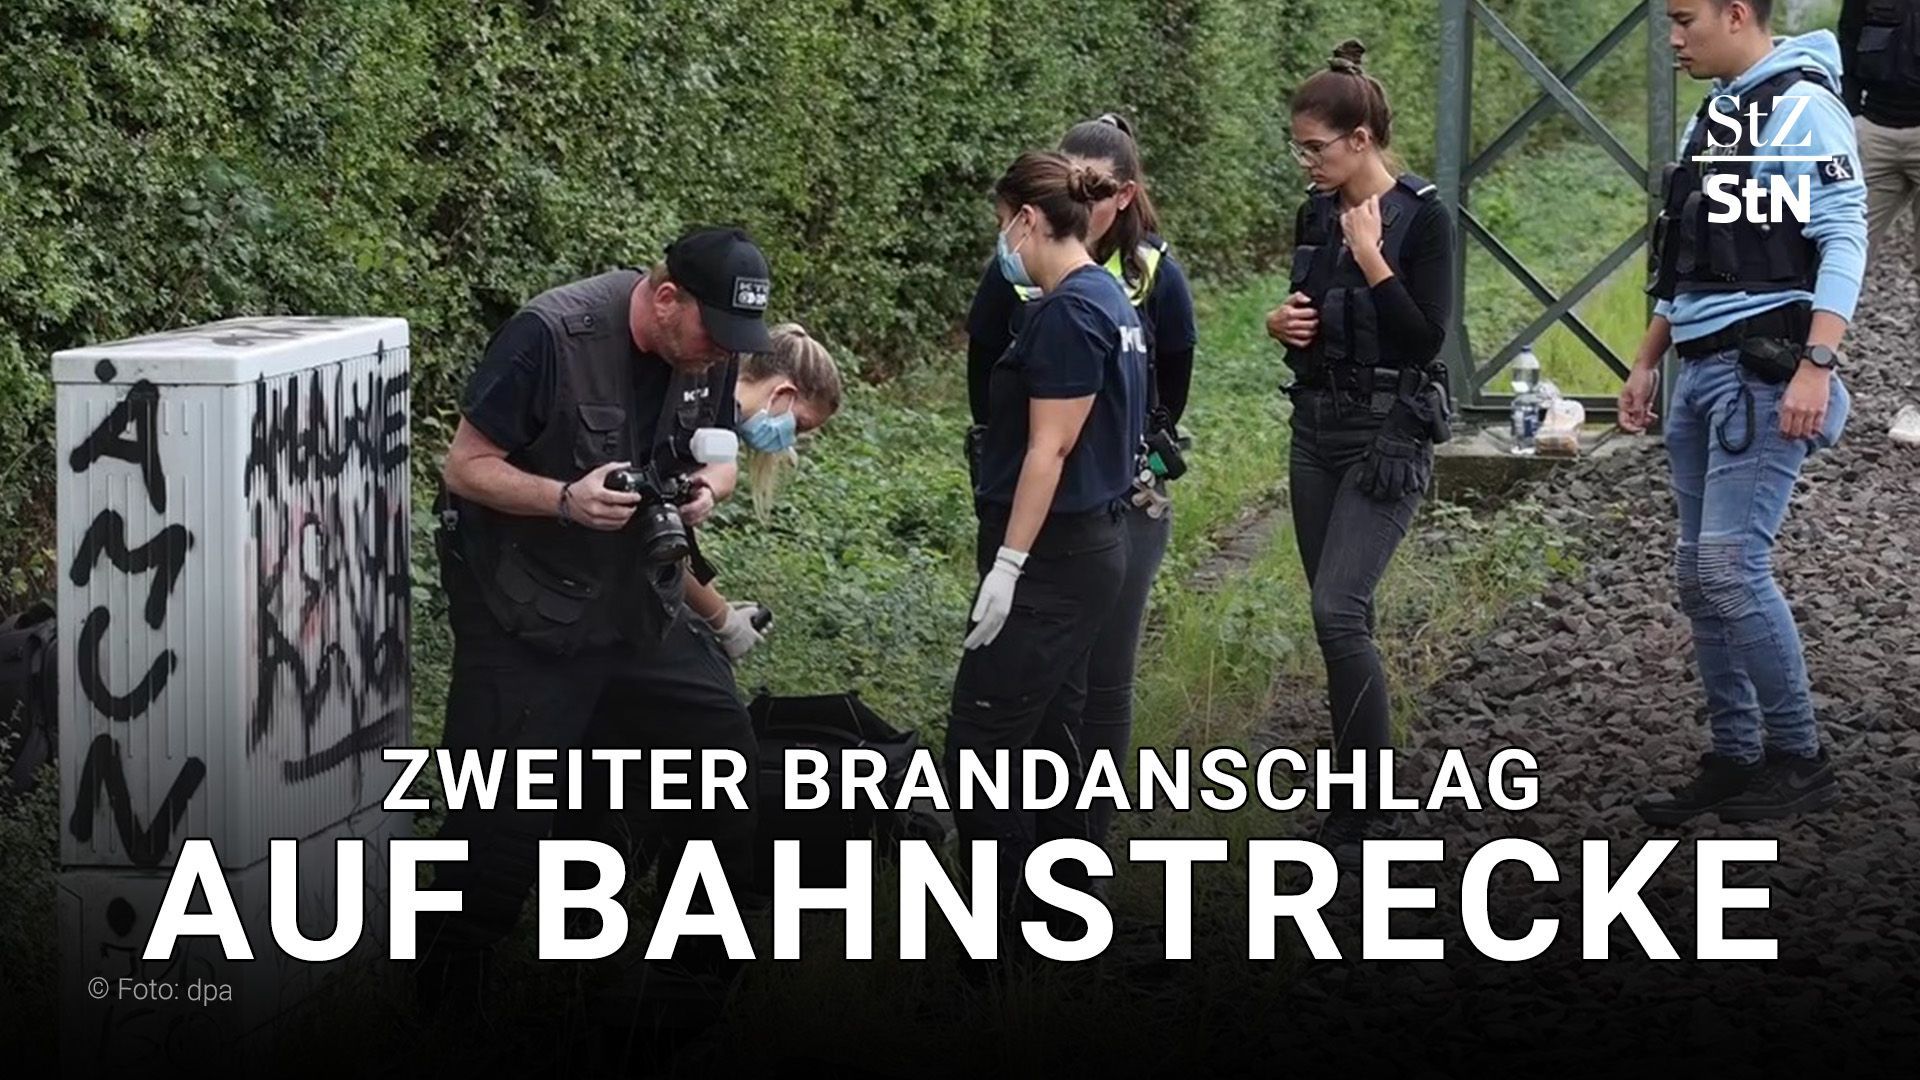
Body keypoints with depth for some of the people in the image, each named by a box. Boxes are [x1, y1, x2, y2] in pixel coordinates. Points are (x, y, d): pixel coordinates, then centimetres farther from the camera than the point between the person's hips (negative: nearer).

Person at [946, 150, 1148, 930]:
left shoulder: (1068, 312, -18)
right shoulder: (1106, 298, 12)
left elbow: (1049, 449, -20)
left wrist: (1007, 566, -19)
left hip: (1051, 560, -10)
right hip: (1089, 547, 10)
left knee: (980, 745, -6)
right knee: (1046, 736, 15)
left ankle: (1000, 931, -3)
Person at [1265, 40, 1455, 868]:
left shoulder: (1422, 219, -12)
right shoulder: (1316, 215, 8)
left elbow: (1427, 338, -17)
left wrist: (1372, 260, -22)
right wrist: (1284, 325, -2)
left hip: (1389, 436, -7)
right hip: (1316, 428, 8)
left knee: (1340, 611, -17)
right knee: (1337, 616, 9)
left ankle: (1366, 812, -10)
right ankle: (1356, 797, 17)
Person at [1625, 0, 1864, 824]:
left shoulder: (1799, 108, -11)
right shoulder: (1714, 115, 17)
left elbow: (1844, 240, -18)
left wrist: (1816, 366, -26)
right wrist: (1647, 362, 23)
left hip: (1765, 373, -9)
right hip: (1701, 373, 9)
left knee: (1731, 565, -14)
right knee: (1698, 577, 8)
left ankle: (1800, 759, -3)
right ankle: (1735, 761, 16)